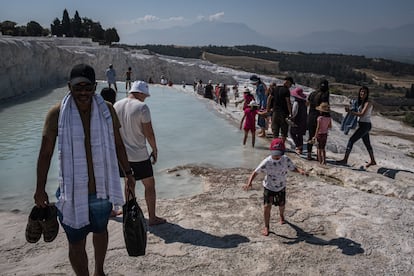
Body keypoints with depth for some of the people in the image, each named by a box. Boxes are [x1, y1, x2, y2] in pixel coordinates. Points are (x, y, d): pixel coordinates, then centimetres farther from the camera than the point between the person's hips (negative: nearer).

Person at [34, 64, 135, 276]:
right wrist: (40, 189, -2)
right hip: (72, 193, -3)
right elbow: (45, 153, -5)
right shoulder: (57, 113, -12)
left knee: (100, 231, 25)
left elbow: (118, 144, 5)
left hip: (101, 190, 3)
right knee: (76, 244, 9)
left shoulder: (107, 110, -5)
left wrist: (128, 173, 9)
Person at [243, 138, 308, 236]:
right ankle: (266, 226, 10)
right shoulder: (266, 162, -27)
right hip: (269, 187, -3)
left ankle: (281, 215, 57)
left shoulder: (286, 160, -19)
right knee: (267, 206, -11)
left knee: (281, 204, 21)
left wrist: (301, 171, -27)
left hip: (281, 187, 3)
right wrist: (249, 183, -41)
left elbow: (293, 168, -5)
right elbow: (255, 172, -27)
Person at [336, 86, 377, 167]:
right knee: (367, 143, 19)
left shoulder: (368, 103, -14)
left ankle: (345, 160, -11)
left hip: (365, 125, -10)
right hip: (362, 125, 10)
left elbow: (362, 114, -24)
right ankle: (373, 161, 33)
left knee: (351, 140, -12)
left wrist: (350, 111, -29)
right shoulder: (361, 102, 11)